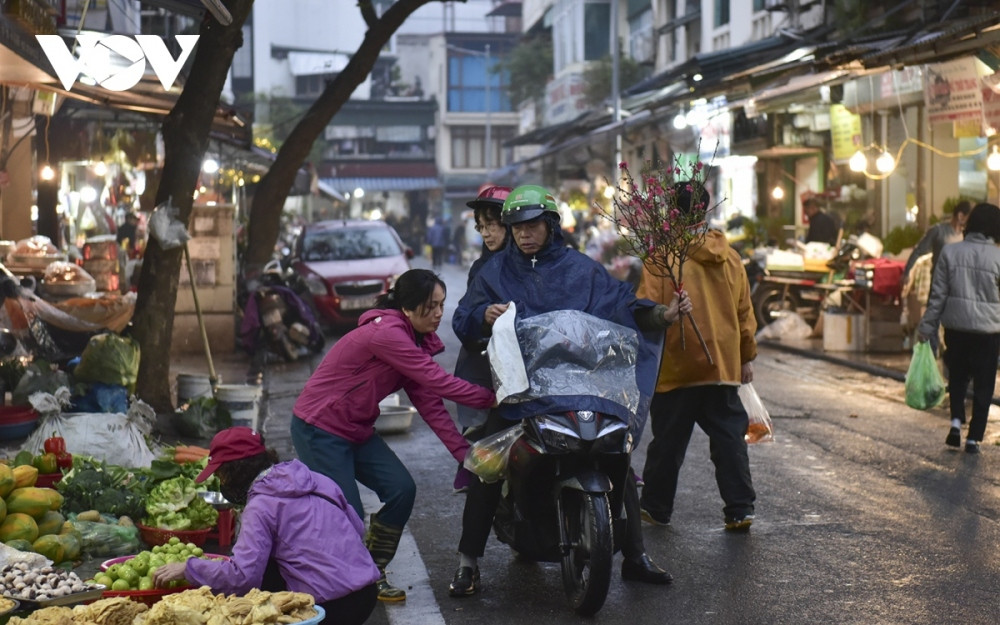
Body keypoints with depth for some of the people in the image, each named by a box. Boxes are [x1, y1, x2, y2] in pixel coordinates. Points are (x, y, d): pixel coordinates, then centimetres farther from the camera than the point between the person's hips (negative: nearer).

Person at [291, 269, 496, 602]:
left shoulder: (416, 340, 4)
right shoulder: (386, 334, -26)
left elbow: (430, 403, 1)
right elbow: (438, 382, -28)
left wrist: (464, 452, -7)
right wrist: (491, 398, -21)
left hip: (356, 430, 9)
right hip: (319, 429, -9)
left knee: (402, 490, -5)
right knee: (347, 517, -10)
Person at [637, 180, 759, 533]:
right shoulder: (729, 257, 7)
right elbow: (744, 312, 13)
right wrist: (746, 358, 21)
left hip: (676, 366, -4)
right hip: (724, 367, 4)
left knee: (668, 441, 8)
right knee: (729, 437, 7)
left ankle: (656, 507, 19)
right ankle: (739, 510, 4)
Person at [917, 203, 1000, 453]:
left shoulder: (950, 252, -3)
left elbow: (938, 294, -1)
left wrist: (927, 326, 6)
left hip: (956, 326, 2)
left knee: (957, 376, 20)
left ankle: (956, 420, 1)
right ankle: (973, 437, 9)